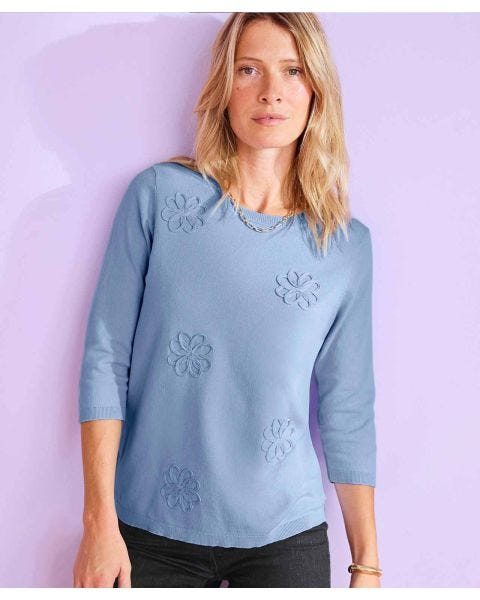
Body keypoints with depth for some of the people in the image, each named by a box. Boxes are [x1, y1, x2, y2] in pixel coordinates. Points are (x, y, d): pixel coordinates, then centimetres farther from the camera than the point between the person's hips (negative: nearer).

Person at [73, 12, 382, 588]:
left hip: (288, 536, 1)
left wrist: (367, 564, 5)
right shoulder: (160, 194, -5)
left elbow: (348, 412, 3)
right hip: (151, 533, -1)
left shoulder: (348, 243, 0)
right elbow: (105, 358, -5)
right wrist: (99, 522, -8)